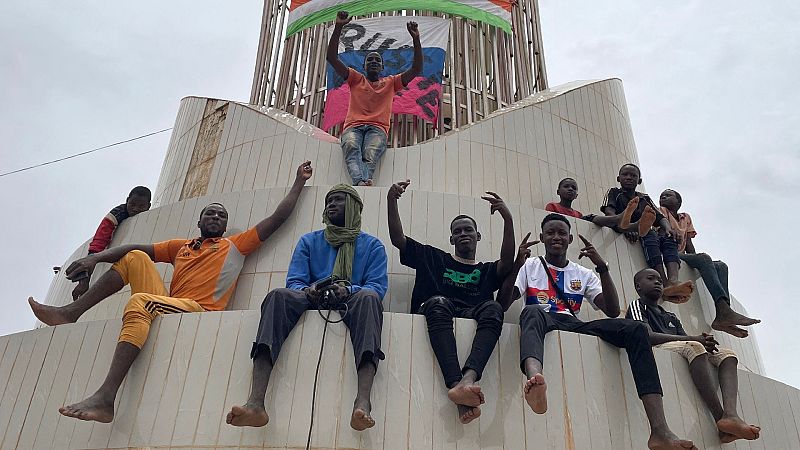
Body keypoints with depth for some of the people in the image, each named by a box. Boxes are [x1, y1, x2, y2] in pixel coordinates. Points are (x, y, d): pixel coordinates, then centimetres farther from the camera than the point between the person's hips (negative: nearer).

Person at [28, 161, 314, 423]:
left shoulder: (235, 245, 17)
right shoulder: (181, 246, 29)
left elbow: (277, 218, 13)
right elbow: (138, 247, 20)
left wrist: (299, 182, 17)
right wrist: (96, 257, 7)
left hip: (199, 312, -6)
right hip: (166, 309, 6)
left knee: (139, 301, -32)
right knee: (135, 258, 8)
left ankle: (105, 398, -44)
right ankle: (71, 312, 2)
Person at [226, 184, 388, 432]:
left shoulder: (372, 245, 18)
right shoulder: (308, 241, 24)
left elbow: (378, 286, 3)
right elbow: (293, 282, 11)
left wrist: (348, 290, -19)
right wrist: (308, 290, -14)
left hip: (351, 306, -1)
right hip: (312, 303, 2)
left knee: (368, 297, -37)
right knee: (279, 295, -31)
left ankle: (363, 402, -55)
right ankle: (255, 403, -48)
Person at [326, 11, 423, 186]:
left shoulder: (390, 83, 29)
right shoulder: (356, 79, 28)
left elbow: (417, 69, 19)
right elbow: (332, 58, 17)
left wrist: (416, 39, 9)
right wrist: (338, 28, 6)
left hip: (378, 129, 0)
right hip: (353, 126, 0)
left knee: (370, 156, -35)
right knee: (352, 148, -38)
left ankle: (361, 185, -62)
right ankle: (360, 182, -64)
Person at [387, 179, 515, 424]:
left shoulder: (487, 271, 29)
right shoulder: (432, 258, 30)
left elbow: (507, 262, 5)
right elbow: (397, 239, 19)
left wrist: (508, 219, -10)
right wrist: (391, 201, 3)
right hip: (435, 317, -1)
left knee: (493, 307, -32)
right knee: (439, 302, -36)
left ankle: (468, 378, -56)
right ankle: (456, 385, -56)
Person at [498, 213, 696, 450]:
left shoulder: (583, 274, 25)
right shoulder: (530, 266, 17)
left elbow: (612, 311, 9)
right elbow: (502, 304, 2)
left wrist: (602, 267, -1)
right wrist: (516, 265, -13)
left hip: (575, 326, 3)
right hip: (543, 322, -3)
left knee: (636, 329, -21)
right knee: (532, 311, -40)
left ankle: (660, 430, -35)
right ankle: (534, 378, -74)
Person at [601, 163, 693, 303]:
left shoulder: (645, 198, 27)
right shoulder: (614, 193, 14)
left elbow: (660, 217, 14)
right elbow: (609, 213, -6)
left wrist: (667, 227, -11)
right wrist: (625, 228, -26)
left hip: (643, 234, 5)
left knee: (668, 239, -23)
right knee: (650, 233, -32)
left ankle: (673, 282, -48)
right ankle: (664, 284, -49)